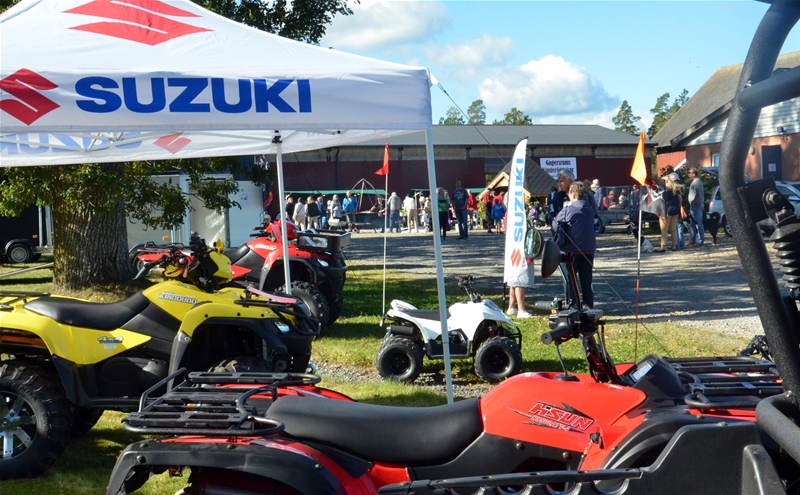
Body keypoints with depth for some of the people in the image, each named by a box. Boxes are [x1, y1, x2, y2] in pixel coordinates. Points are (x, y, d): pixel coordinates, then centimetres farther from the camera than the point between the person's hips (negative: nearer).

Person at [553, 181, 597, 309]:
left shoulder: (567, 210, -11)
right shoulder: (589, 210, 7)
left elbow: (555, 226, -5)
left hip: (571, 250, -5)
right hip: (589, 249, 5)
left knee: (569, 280, 3)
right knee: (586, 280, 12)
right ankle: (589, 307, 15)